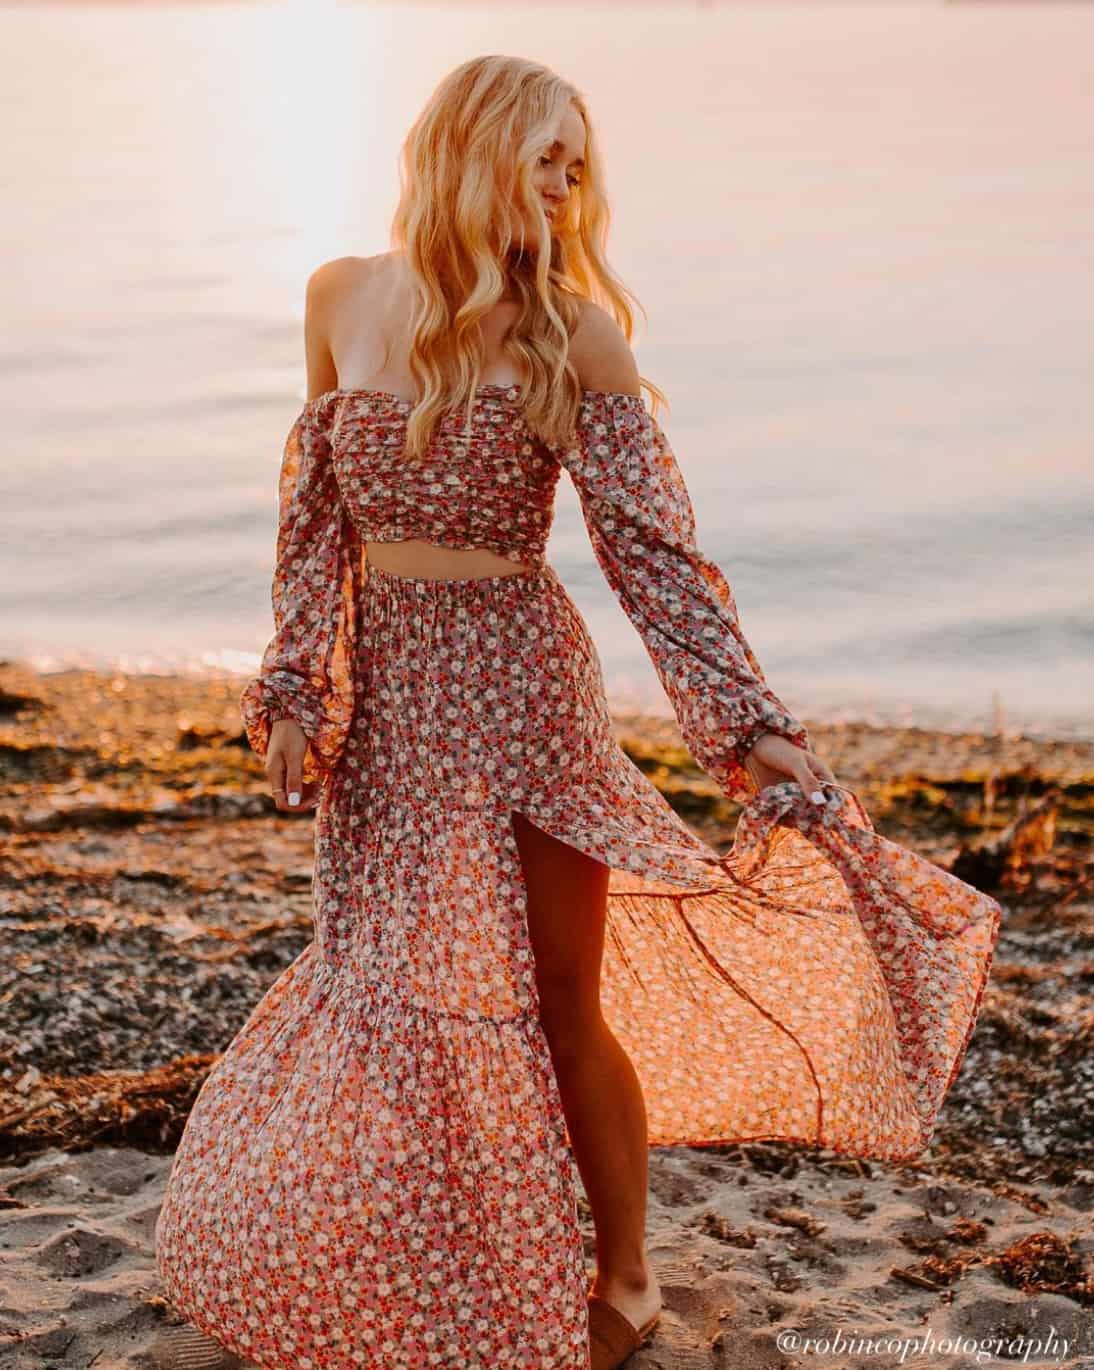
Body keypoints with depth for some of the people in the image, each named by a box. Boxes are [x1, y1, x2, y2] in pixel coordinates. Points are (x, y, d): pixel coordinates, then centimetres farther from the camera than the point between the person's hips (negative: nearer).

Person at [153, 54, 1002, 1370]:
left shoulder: (570, 332, -7)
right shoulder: (342, 298, 3)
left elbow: (652, 547, -9)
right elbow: (318, 512, 10)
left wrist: (751, 725, -15)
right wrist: (295, 687, 4)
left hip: (514, 683, -3)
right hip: (382, 694, 3)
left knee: (556, 1002, 3)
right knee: (388, 989, 12)